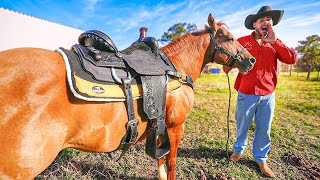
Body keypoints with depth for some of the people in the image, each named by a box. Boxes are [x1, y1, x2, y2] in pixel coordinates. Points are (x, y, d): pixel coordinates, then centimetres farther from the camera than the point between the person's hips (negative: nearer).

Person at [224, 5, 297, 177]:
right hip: (246, 94, -2)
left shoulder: (275, 44, 6)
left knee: (264, 129, 13)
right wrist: (227, 65, -25)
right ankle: (239, 149, 40)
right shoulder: (242, 42, -3)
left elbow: (292, 59, -6)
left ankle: (261, 159, 32)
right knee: (242, 126, 14)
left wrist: (274, 41, -15)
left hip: (268, 95, 3)